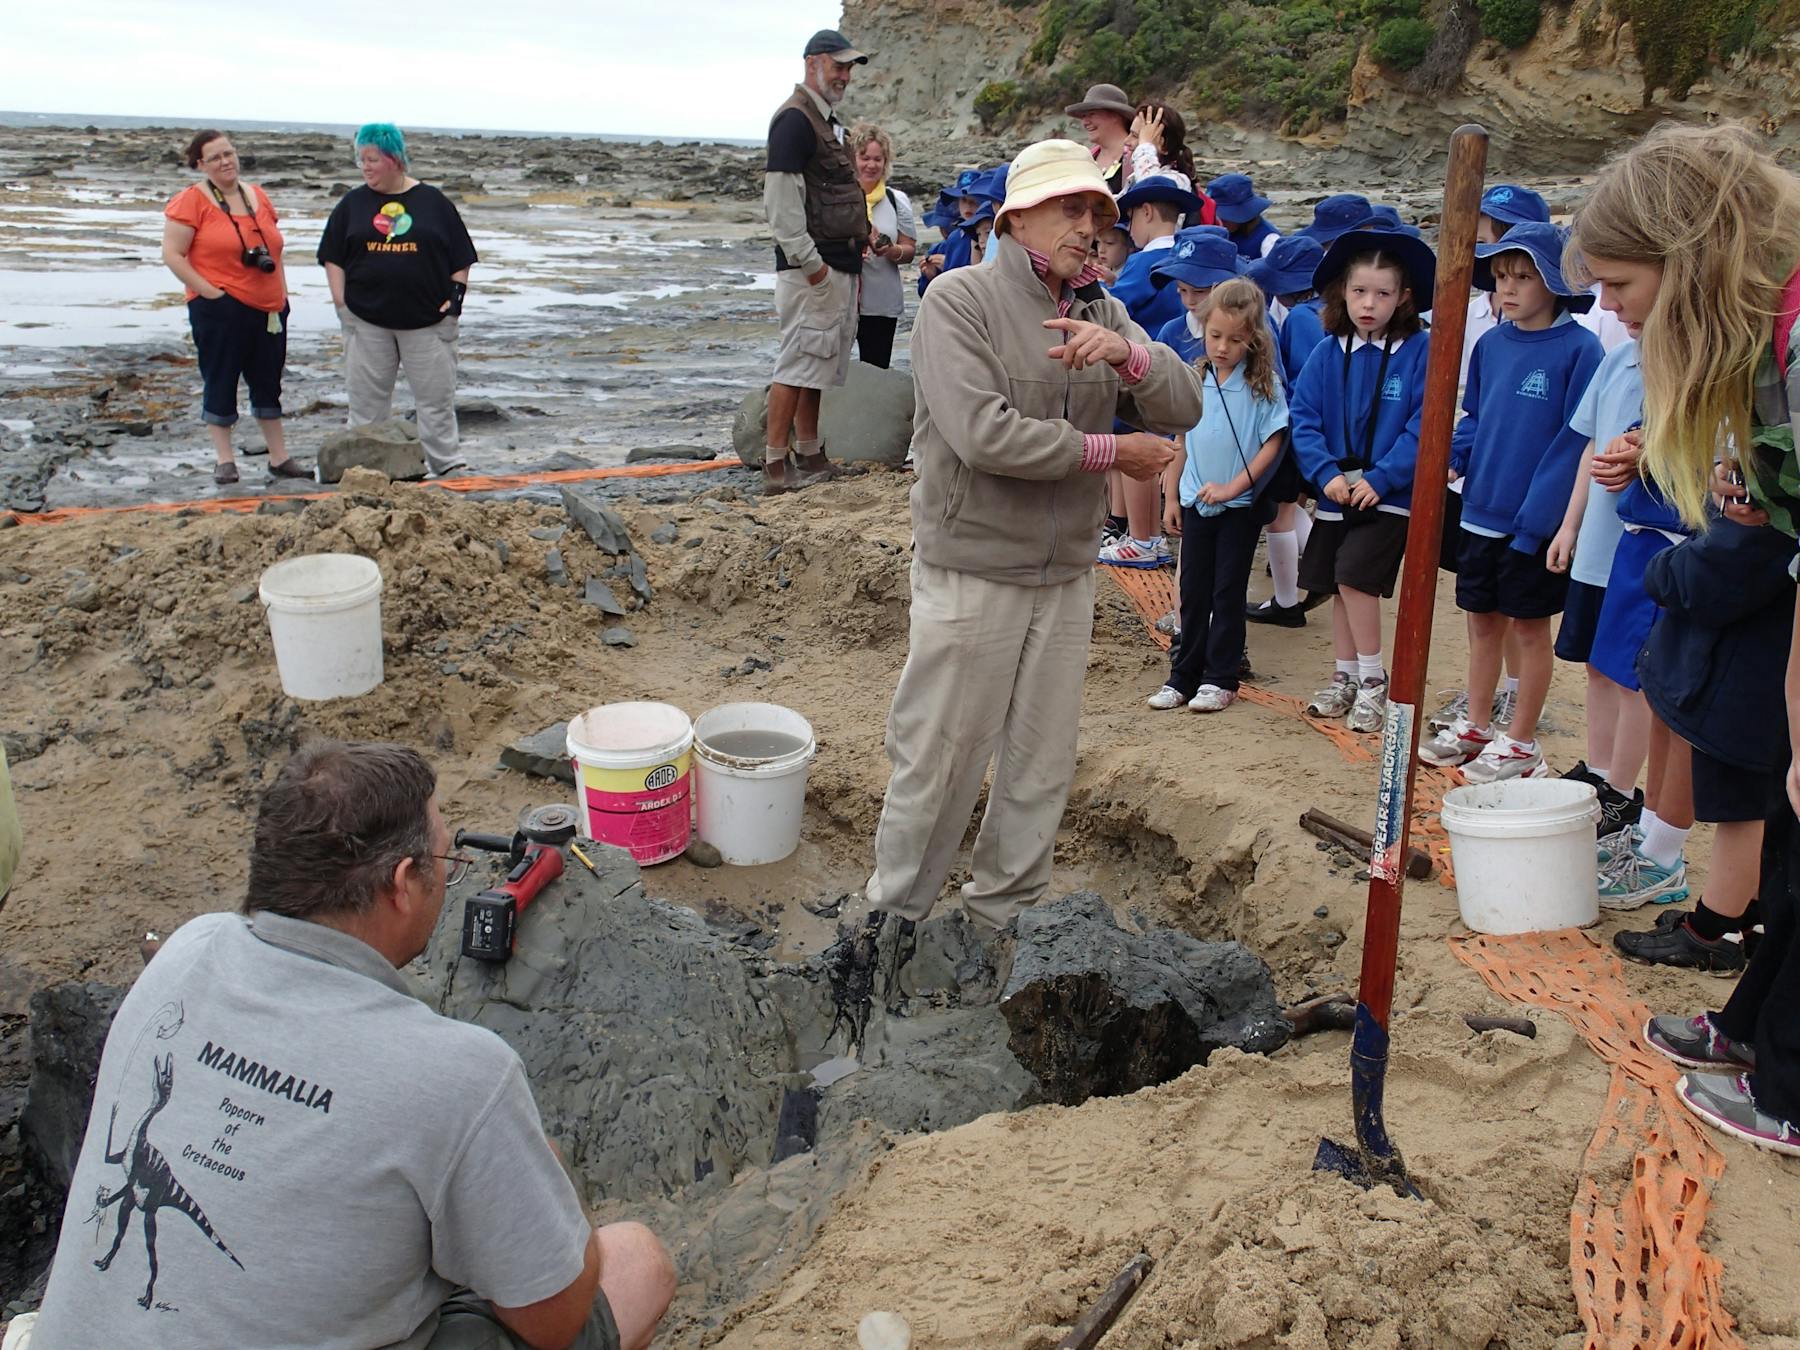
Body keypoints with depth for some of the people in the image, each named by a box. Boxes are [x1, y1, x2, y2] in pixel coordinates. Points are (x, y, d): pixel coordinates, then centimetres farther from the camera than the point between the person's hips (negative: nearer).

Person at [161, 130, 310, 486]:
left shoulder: (258, 196, 12)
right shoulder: (191, 200, -5)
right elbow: (172, 255, -9)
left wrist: (282, 295, 11)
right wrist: (210, 292, -15)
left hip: (268, 309, 5)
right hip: (220, 310, -5)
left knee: (268, 384, 11)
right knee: (220, 384, 3)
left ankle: (279, 458, 19)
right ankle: (224, 461, 13)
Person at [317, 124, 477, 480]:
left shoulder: (433, 202, 3)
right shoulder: (352, 204, 7)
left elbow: (460, 257, 7)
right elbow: (333, 257, 8)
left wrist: (456, 296, -2)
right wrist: (341, 304, 0)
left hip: (427, 319, -2)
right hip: (367, 320, 2)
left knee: (436, 396, 2)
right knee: (367, 398, 7)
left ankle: (446, 461, 12)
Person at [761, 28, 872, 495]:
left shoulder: (827, 121, 21)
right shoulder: (794, 119, -11)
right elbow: (781, 198, -20)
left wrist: (855, 257, 21)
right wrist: (809, 262, -23)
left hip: (837, 269, 10)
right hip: (811, 270, -10)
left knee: (818, 365, 13)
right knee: (799, 363, -9)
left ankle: (810, 458, 20)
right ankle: (775, 469, -6)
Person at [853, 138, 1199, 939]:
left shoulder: (1104, 313, 9)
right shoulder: (960, 299, -9)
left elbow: (1184, 409, 0)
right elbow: (984, 433, -23)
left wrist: (1126, 352, -21)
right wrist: (1110, 451, -13)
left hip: (1066, 577, 6)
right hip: (971, 577, -6)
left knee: (1042, 765, 14)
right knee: (938, 758, 3)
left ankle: (1003, 913, 32)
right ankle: (893, 910, 23)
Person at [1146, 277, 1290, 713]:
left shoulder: (1263, 385, -9)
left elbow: (1272, 445, -10)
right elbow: (1180, 443, 7)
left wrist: (1232, 487, -16)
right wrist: (1171, 497, 6)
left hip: (1240, 504, -3)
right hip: (1195, 502, 3)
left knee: (1227, 592, 4)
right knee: (1193, 591, 10)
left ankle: (1220, 678, 13)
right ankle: (1183, 675, 17)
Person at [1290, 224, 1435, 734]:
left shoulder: (1419, 352, -9)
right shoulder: (1327, 353, 1)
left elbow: (1424, 425, -14)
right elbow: (1303, 417, -2)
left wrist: (1380, 478, -21)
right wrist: (1326, 473, -15)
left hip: (1390, 495, -5)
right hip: (1336, 492, 5)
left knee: (1355, 577, -14)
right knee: (1338, 584, 12)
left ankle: (1374, 680, 3)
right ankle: (1346, 677, 27)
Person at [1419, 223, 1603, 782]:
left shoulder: (1579, 349, -12)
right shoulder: (1490, 345, 5)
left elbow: (1574, 438, -15)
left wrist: (1535, 515, -19)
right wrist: (1449, 458, -5)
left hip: (1535, 521, -5)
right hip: (1480, 511, 6)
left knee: (1529, 627, 8)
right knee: (1483, 621, 16)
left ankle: (1521, 742, 20)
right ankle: (1474, 727, 30)